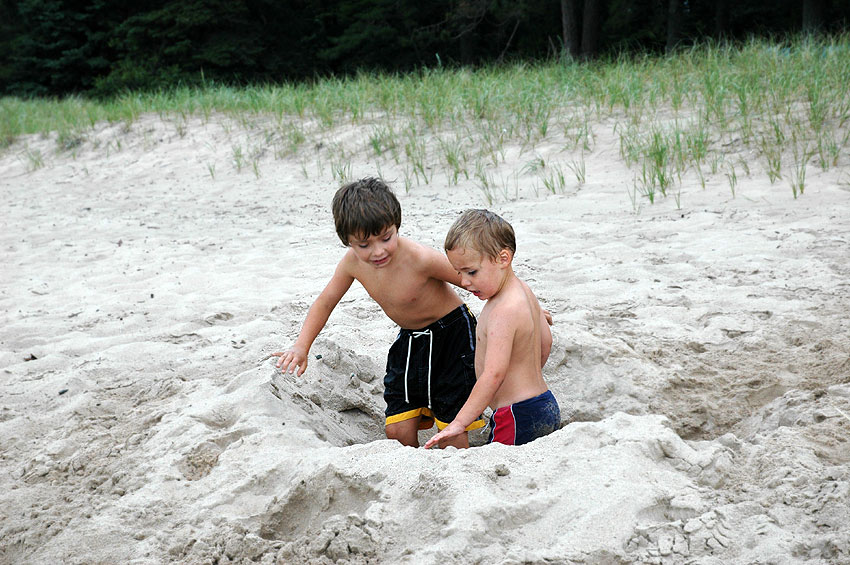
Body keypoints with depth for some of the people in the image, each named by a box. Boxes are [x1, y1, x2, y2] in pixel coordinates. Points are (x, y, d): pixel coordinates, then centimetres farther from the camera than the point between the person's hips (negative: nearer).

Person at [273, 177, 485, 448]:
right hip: (409, 339, 5)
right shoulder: (352, 263, -13)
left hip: (451, 334, -5)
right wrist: (301, 347, -8)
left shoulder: (421, 259, -31)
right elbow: (325, 302, 2)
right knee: (397, 430, -1)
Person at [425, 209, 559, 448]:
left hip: (517, 418, -11)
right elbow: (545, 341, 23)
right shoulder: (524, 292, 9)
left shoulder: (504, 312, -21)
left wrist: (459, 423, -27)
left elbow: (494, 374, -27)